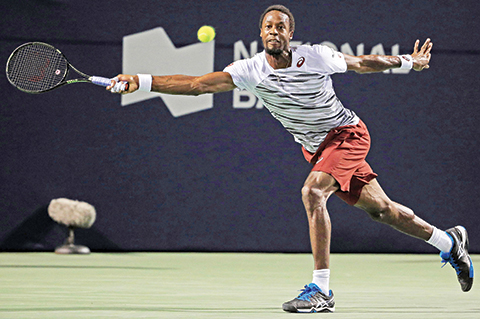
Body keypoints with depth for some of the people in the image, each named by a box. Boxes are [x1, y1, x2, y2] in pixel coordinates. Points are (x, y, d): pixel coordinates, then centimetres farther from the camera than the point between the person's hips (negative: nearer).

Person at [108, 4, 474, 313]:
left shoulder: (316, 56, -19)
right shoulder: (251, 70, -13)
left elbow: (361, 62, 0)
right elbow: (197, 84, -22)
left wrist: (407, 62, 12)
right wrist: (141, 81, -32)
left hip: (347, 133, -5)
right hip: (315, 146, 5)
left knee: (312, 192, -29)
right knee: (380, 208, 14)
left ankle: (321, 290, -27)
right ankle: (448, 241, 38)